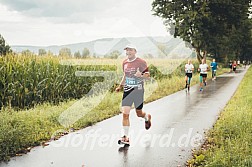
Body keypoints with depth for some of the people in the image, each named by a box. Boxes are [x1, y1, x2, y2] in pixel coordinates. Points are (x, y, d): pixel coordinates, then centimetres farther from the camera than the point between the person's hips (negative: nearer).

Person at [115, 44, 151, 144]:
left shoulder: (141, 62, -8)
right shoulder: (125, 63, 9)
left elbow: (148, 76, -7)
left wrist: (140, 75, -27)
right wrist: (120, 86, 20)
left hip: (138, 90, -4)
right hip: (127, 91, 4)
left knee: (139, 113, 9)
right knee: (125, 113, -7)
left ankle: (147, 117, 46)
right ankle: (125, 137, -2)